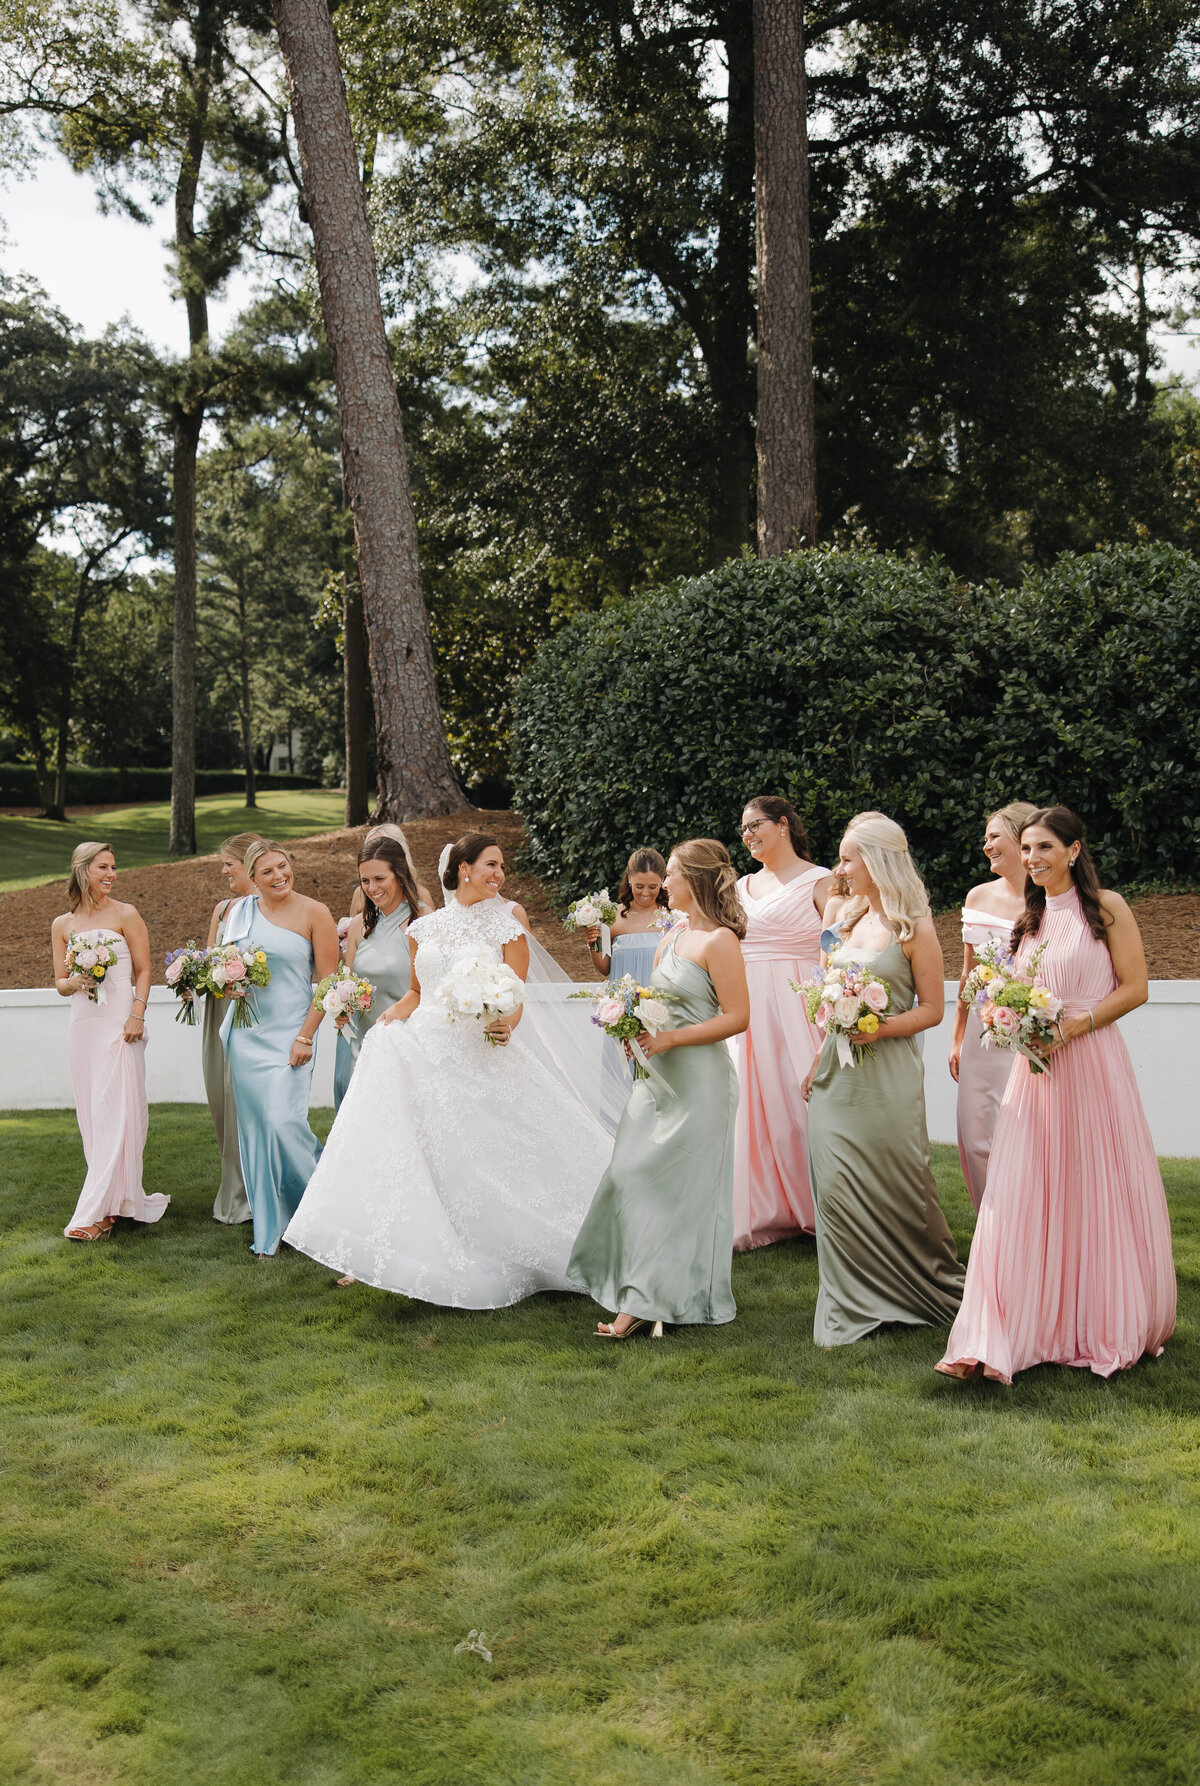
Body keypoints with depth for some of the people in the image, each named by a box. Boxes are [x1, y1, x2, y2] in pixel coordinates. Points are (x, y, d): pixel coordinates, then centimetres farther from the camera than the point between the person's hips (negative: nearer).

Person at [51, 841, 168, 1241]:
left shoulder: (125, 915, 2)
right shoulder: (62, 925, 11)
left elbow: (143, 971, 1)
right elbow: (59, 981, 15)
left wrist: (137, 1014, -12)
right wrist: (74, 982, -8)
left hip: (119, 1022, -4)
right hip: (82, 1024, 4)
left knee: (115, 1111, -8)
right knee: (91, 1113, 5)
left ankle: (98, 1211, -7)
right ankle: (122, 1198, 15)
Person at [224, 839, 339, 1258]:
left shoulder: (314, 913, -4)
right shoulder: (238, 913, 8)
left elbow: (328, 981, -6)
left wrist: (305, 1037, -11)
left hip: (290, 1032, -4)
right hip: (246, 1032, 4)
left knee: (283, 1121, -14)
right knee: (254, 1128, 5)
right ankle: (268, 1230, 16)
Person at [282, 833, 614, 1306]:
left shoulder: (507, 928, 3)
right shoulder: (425, 928, 11)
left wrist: (506, 1025, -21)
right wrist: (395, 1012, -1)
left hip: (481, 1052, -2)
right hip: (425, 1049, 3)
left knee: (481, 1156, -1)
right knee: (420, 1155, 0)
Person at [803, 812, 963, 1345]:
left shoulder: (914, 929, -8)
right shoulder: (851, 919, 12)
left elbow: (932, 1009, -7)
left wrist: (880, 1028, -21)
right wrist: (818, 1062, 17)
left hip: (886, 1073, -6)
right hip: (838, 1074, 7)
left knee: (894, 1185, 2)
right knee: (836, 1187, 5)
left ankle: (926, 1290, 22)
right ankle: (855, 1306, 16)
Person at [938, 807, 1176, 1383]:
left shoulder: (1106, 907, -2)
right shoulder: (1028, 918, 14)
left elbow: (1135, 988, -7)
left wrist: (1070, 1028, -15)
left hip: (1092, 1063, -4)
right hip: (1035, 1066, 5)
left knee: (1095, 1193, 4)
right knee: (1021, 1195, -1)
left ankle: (1110, 1327, 24)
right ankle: (998, 1340, -2)